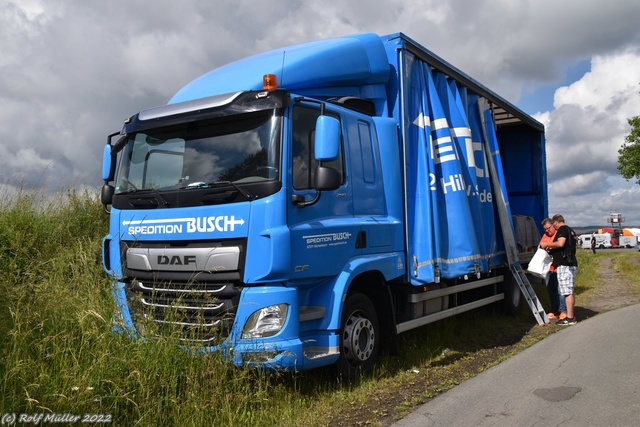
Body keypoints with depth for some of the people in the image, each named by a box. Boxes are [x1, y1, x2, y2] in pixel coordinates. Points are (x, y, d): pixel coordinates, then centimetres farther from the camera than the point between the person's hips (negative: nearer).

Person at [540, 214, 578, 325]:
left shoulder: (562, 229, -8)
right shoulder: (570, 231, 23)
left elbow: (560, 243, -24)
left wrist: (546, 244, -12)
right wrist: (551, 249, 31)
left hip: (564, 265, -10)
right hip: (571, 264, 10)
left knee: (567, 292, -10)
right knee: (570, 291, 14)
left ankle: (569, 318, -10)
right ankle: (572, 315, 19)